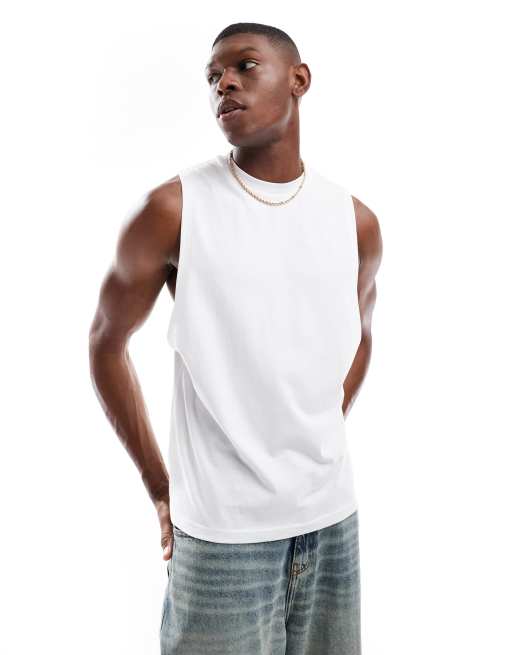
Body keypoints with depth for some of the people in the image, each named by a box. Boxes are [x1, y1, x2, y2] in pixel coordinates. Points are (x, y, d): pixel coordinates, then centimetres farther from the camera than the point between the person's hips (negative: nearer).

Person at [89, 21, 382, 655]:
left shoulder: (355, 220, 0)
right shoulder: (175, 207, -10)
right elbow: (106, 341, -1)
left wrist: (317, 451, 11)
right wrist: (160, 486, -1)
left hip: (332, 521, 4)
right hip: (221, 532, -3)